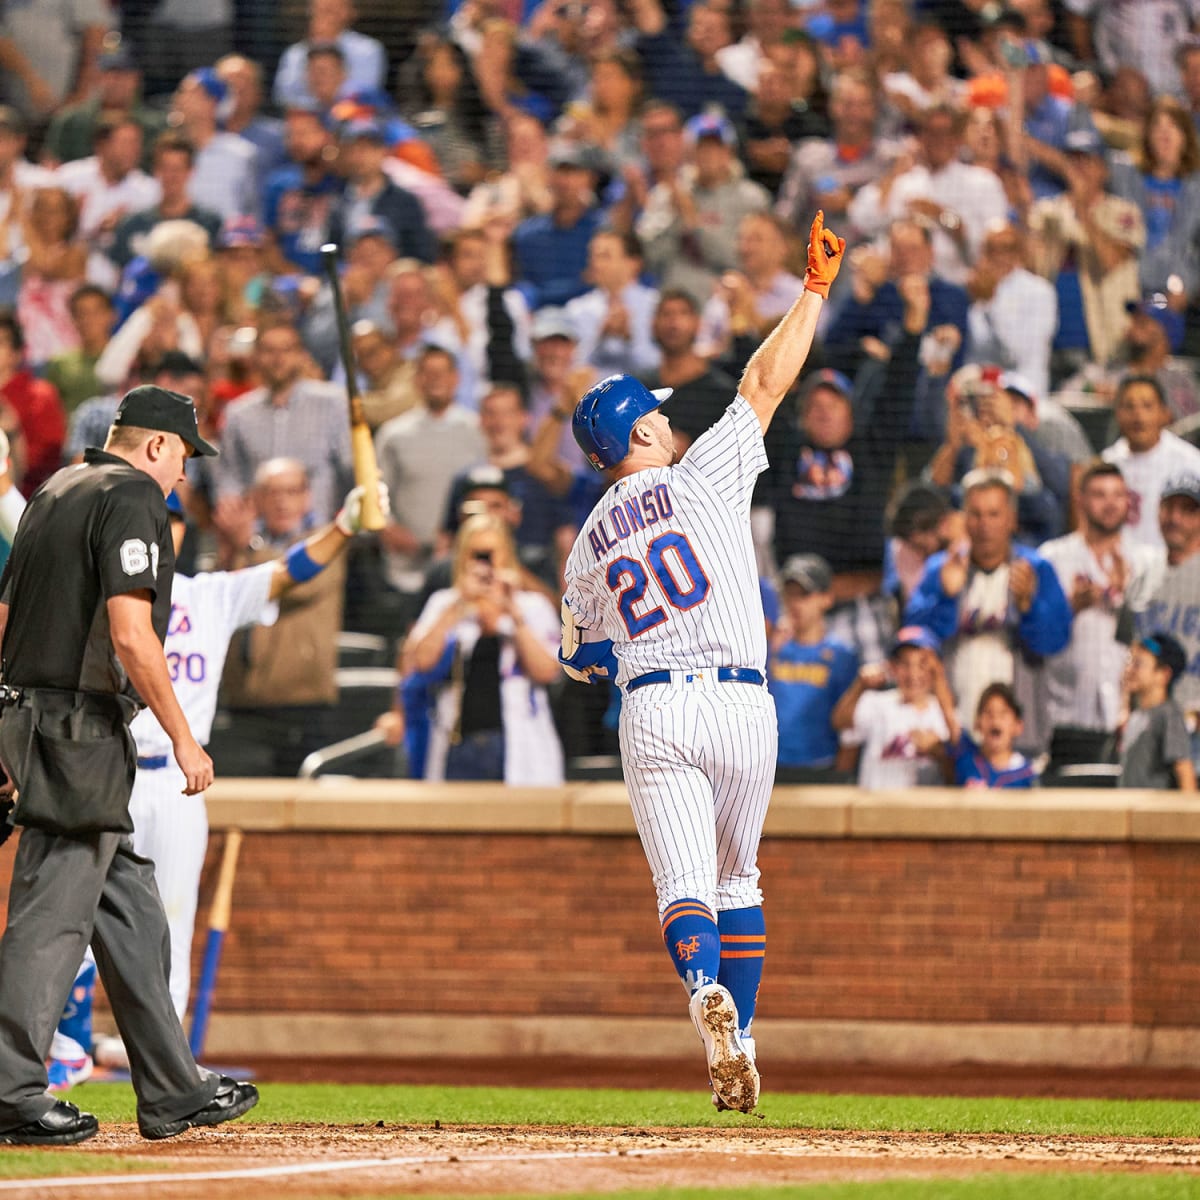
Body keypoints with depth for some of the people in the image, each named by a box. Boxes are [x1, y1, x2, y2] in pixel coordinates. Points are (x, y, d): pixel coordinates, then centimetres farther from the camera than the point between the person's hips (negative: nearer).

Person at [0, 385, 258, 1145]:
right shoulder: (133, 498, -10)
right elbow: (130, 633, -20)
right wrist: (183, 737, -16)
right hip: (83, 732, -10)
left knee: (129, 907, 13)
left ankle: (172, 1088, 16)